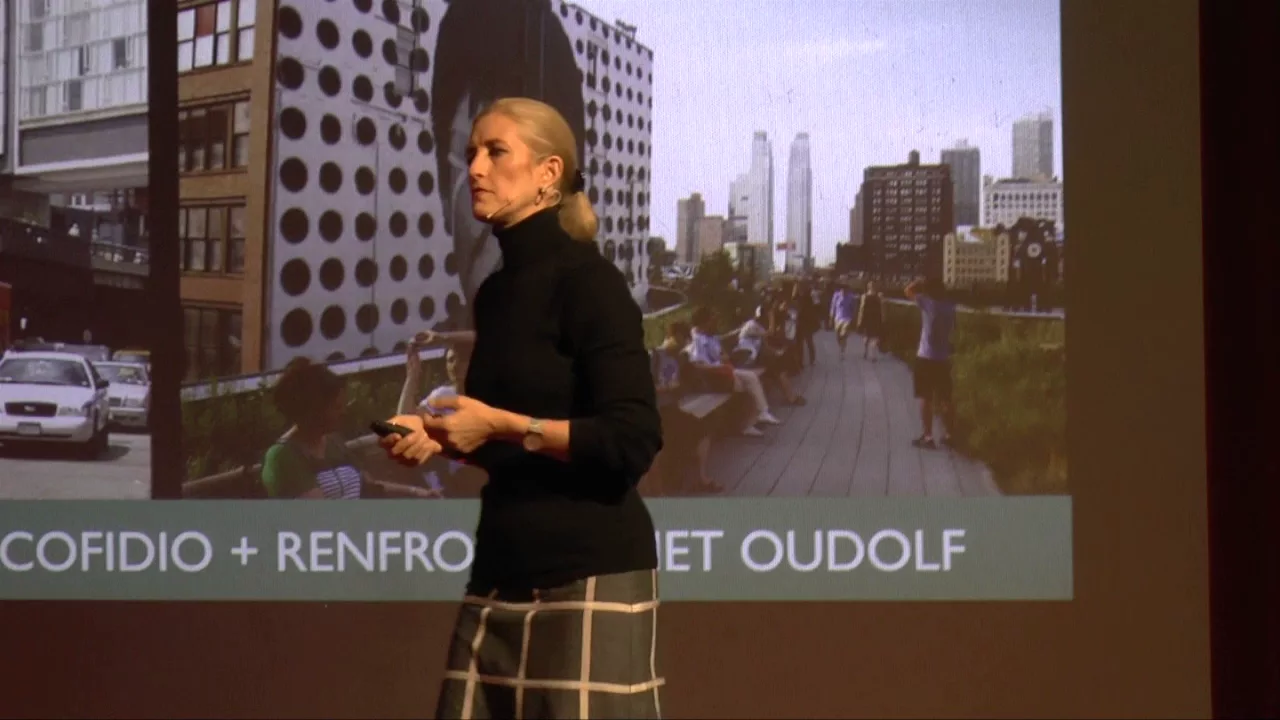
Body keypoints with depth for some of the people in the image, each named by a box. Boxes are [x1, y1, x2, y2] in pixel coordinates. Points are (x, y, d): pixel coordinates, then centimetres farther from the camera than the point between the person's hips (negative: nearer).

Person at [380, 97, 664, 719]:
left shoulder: (585, 278, -8)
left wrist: (500, 424, -16)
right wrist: (440, 438, 9)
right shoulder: (494, 293, 15)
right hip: (501, 569, 7)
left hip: (587, 570, -7)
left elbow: (633, 441, -16)